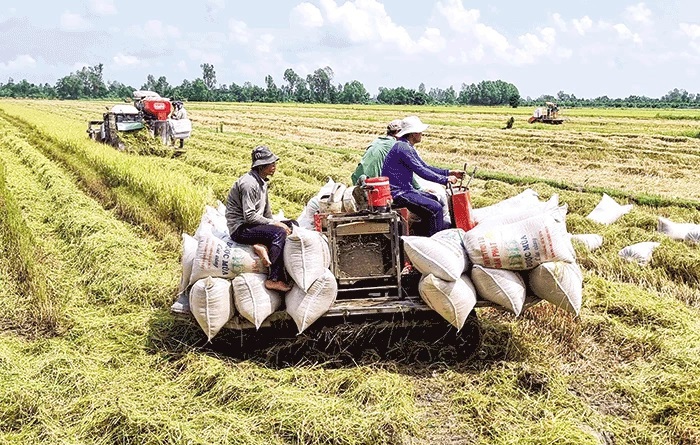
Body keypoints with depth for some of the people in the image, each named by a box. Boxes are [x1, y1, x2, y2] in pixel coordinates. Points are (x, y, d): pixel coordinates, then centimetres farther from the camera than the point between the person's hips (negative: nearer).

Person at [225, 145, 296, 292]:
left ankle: (264, 246, -13)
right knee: (279, 233, -29)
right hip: (240, 229, -10)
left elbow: (266, 211, 18)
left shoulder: (262, 181, 11)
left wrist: (274, 223, 3)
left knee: (292, 225, 1)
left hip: (252, 225, 10)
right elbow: (250, 216, -25)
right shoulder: (249, 184, -20)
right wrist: (275, 224, -19)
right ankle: (274, 279, -28)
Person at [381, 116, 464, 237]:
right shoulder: (402, 147, -18)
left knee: (438, 200, 15)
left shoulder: (408, 147, 15)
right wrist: (445, 180, -16)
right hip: (397, 193, -11)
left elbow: (425, 167, 19)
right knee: (435, 208, -19)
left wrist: (449, 172, 10)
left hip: (405, 190, 11)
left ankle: (422, 232, 19)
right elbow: (421, 171, -21)